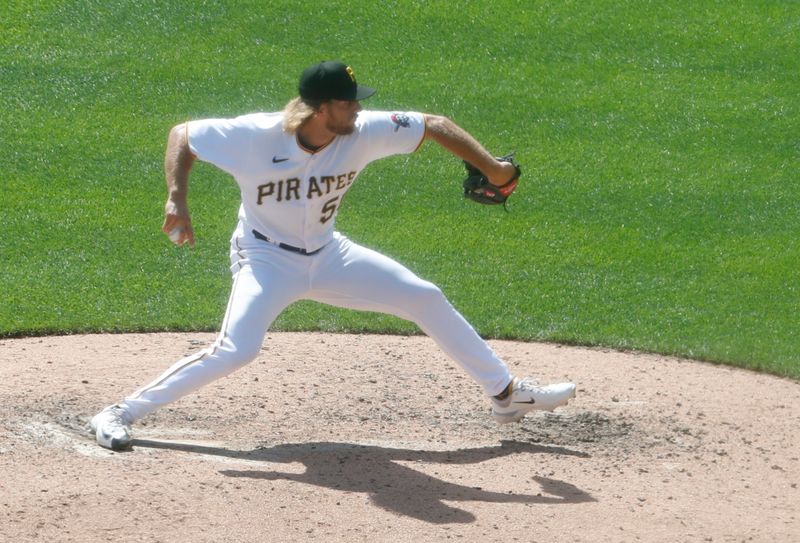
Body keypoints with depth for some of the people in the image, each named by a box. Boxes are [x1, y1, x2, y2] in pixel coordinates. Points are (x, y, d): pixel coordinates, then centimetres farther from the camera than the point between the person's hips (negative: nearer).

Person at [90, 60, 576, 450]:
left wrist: (491, 168, -18)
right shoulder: (257, 136, -26)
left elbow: (433, 125, -9)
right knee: (236, 350, -28)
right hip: (267, 259, -5)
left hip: (327, 256, 5)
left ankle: (507, 393, 19)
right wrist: (177, 200, -26)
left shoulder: (364, 133, -17)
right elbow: (182, 135, -14)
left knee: (426, 299, 4)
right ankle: (121, 415, -17)